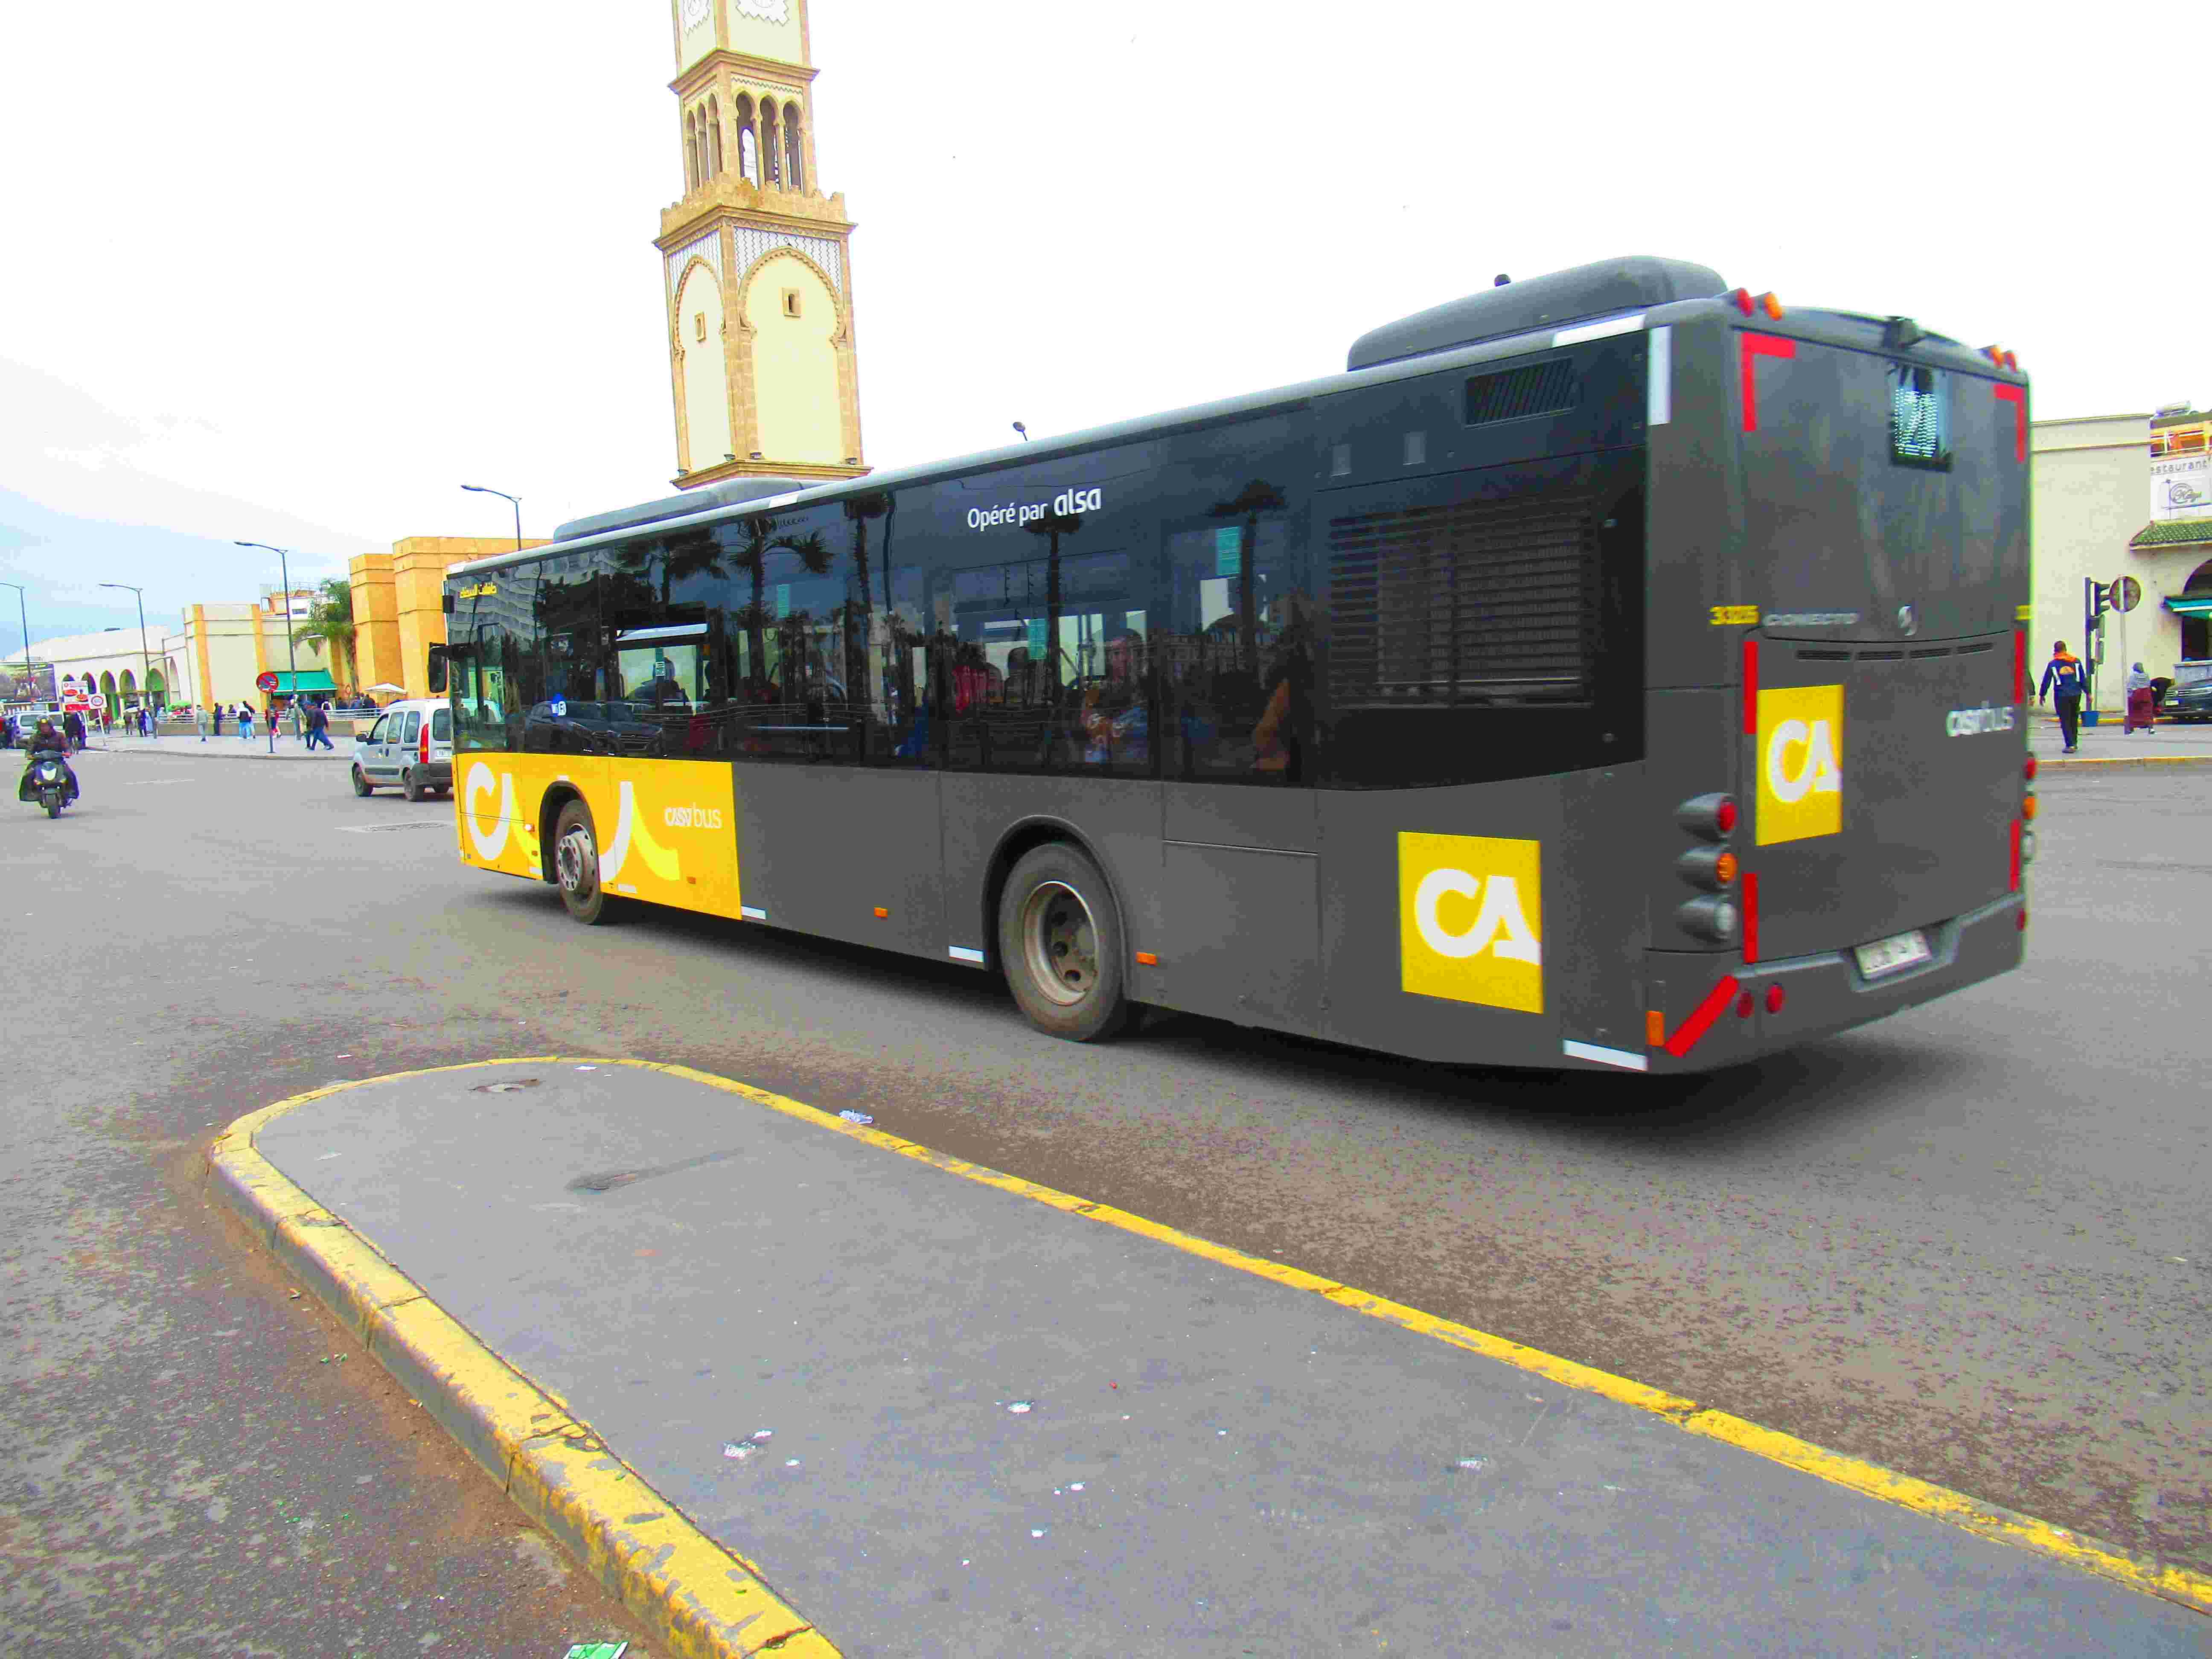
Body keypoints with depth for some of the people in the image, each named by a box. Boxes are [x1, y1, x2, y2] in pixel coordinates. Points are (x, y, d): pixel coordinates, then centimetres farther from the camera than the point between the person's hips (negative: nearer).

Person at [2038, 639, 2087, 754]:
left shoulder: (2052, 664, -2)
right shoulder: (2076, 661, 5)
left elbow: (2046, 681, 1)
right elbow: (2083, 679, 8)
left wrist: (2042, 695, 11)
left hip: (2061, 696, -3)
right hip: (2076, 694, 3)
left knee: (2065, 721, 1)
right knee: (2074, 719, 17)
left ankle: (2070, 745, -7)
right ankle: (2075, 742, 25)